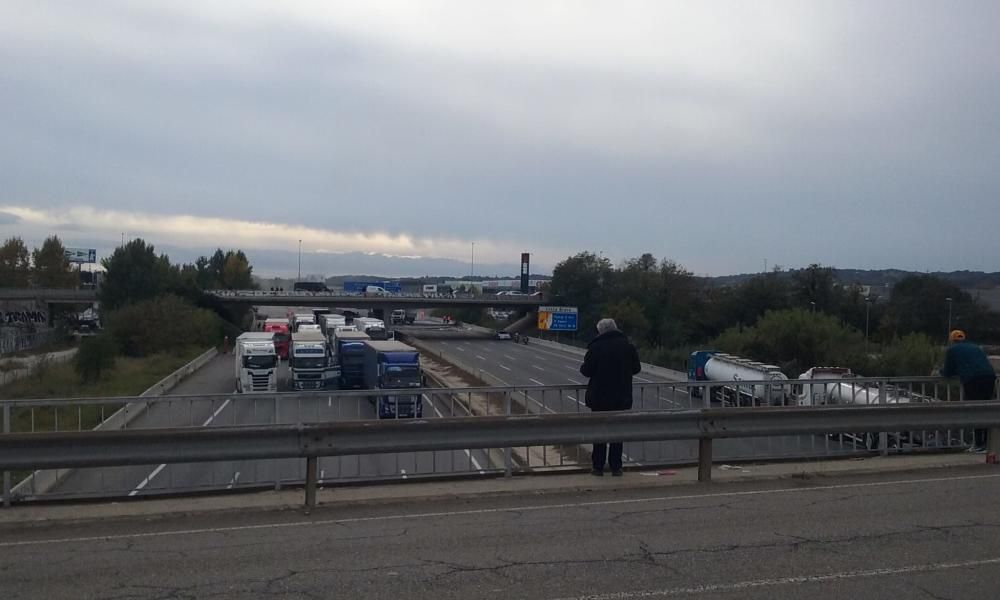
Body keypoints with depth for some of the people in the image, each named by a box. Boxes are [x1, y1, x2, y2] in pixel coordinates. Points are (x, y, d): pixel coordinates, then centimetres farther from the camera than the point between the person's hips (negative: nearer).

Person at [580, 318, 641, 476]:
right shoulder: (627, 346, 0)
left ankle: (598, 466, 8)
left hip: (600, 397, -3)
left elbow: (586, 371, -10)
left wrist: (582, 367, 12)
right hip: (622, 397, 3)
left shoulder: (596, 347, -11)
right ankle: (616, 467, 12)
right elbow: (636, 368, 7)